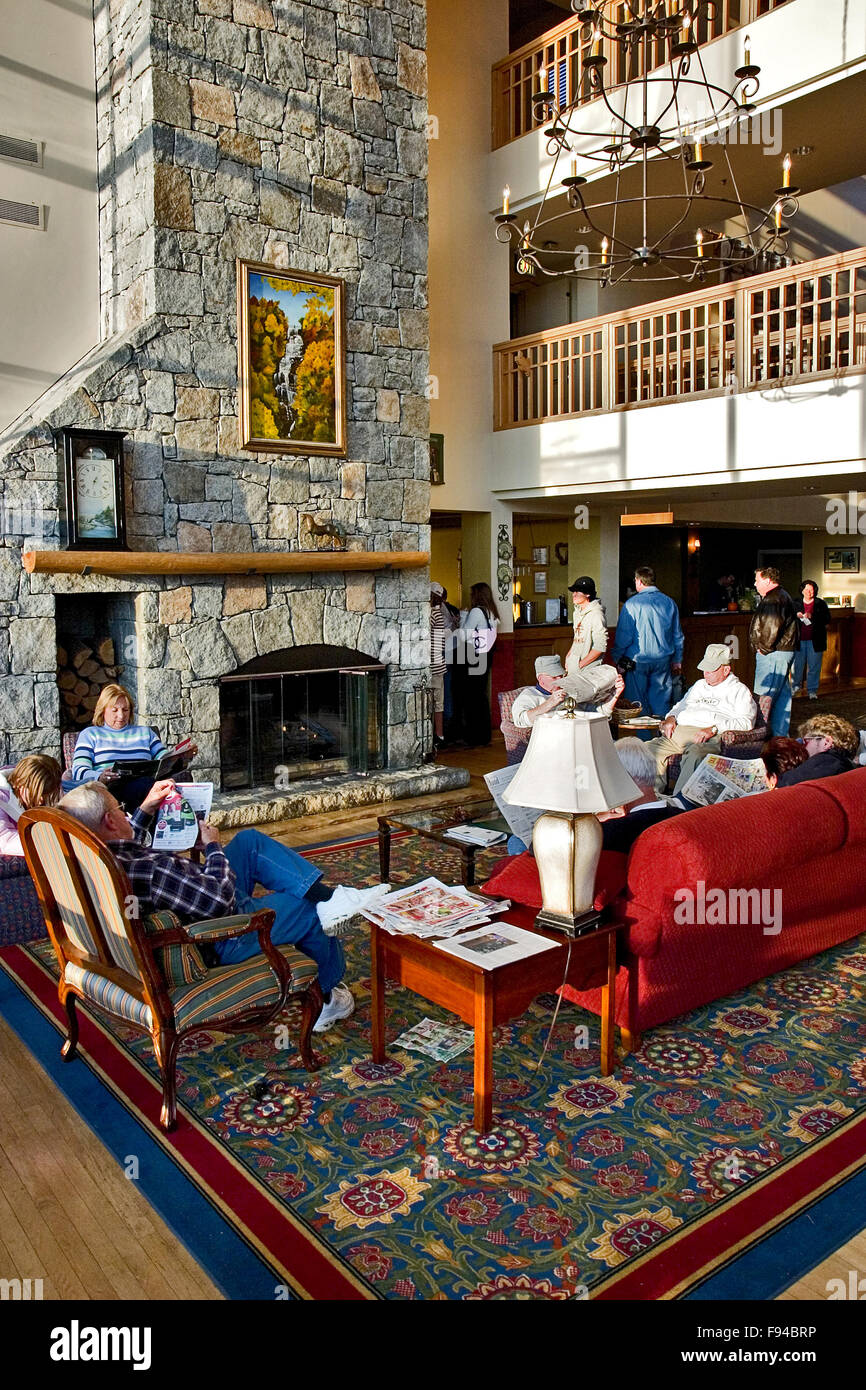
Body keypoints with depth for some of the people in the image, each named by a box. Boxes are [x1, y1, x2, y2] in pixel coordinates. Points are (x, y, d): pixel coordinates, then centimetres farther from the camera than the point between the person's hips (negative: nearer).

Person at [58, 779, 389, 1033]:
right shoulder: (149, 869, -39)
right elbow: (220, 898, -33)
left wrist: (146, 808, 13)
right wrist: (213, 846, -17)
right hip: (222, 941, -9)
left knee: (250, 841, 13)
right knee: (310, 912, 11)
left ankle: (327, 896, 12)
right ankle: (327, 1000, 34)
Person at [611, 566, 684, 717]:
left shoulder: (632, 604, -10)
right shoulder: (669, 602, 6)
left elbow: (623, 636, -9)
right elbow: (678, 635, 12)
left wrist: (617, 658, 3)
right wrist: (677, 661, 21)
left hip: (638, 660, -4)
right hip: (663, 660, 4)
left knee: (638, 703, 5)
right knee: (662, 702, 10)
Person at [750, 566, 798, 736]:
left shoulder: (774, 599, -16)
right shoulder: (781, 596, 19)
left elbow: (772, 627, -24)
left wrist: (764, 648, -13)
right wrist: (764, 648, 18)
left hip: (773, 654, -11)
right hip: (784, 652, 11)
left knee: (764, 696, -10)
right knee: (782, 694, 13)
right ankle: (781, 733, 20)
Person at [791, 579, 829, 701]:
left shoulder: (820, 604, 4)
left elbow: (827, 619, -4)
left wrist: (812, 616, -17)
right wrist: (796, 616, -11)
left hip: (814, 640, -1)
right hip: (799, 640, 1)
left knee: (814, 666, 3)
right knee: (797, 664, 4)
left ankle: (812, 690, 13)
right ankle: (796, 686, 23)